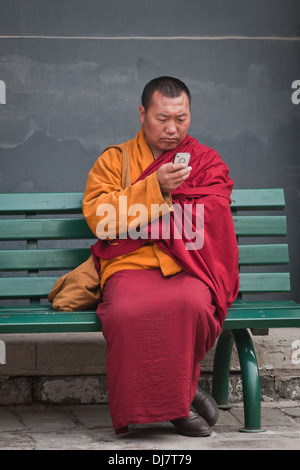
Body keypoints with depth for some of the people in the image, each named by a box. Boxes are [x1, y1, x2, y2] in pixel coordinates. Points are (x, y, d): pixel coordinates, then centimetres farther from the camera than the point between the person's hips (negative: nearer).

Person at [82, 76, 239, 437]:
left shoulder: (207, 163, 17)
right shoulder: (114, 160, 17)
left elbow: (209, 222, 1)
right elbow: (98, 218, 1)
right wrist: (155, 187, -11)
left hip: (188, 269, 0)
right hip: (131, 268, 0)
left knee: (192, 303, -37)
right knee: (126, 311, -35)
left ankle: (176, 395, -12)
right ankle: (181, 398, -17)